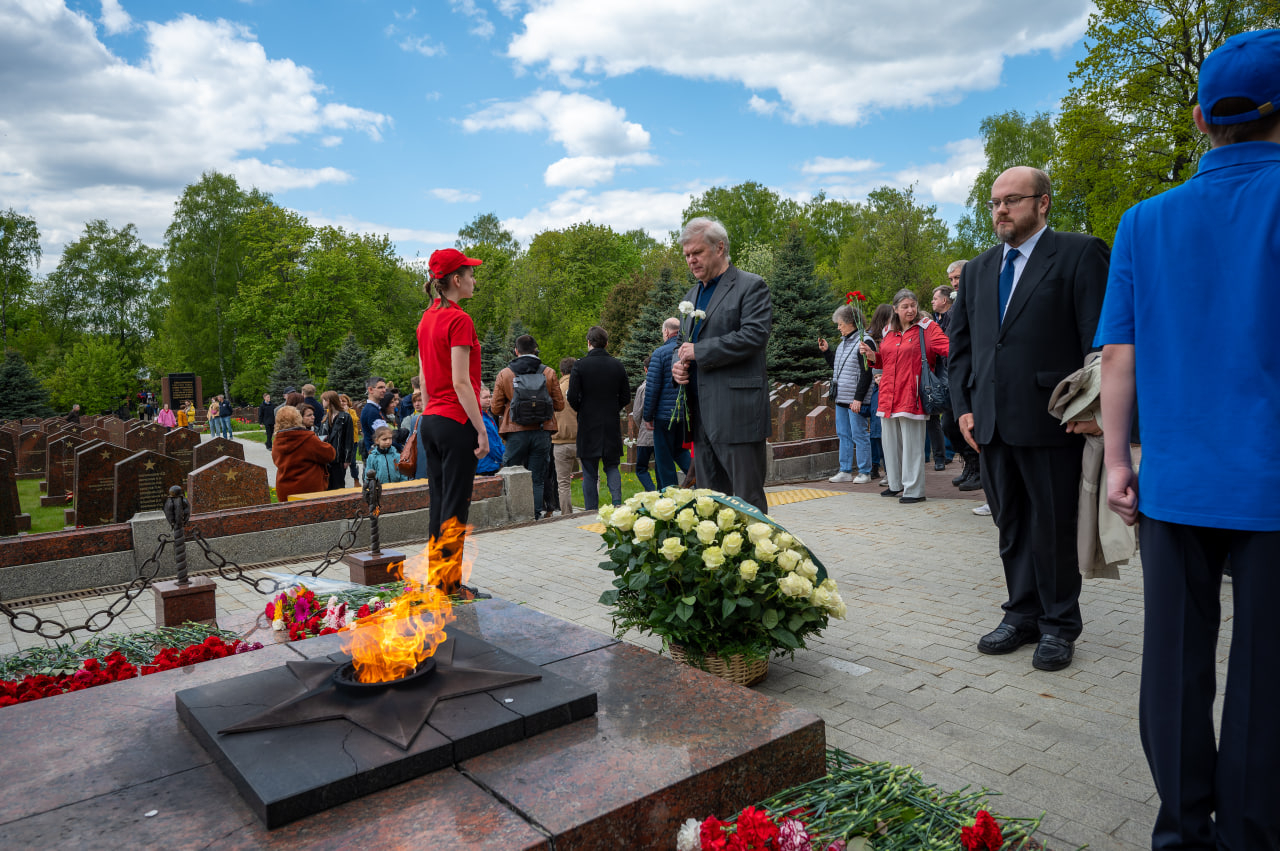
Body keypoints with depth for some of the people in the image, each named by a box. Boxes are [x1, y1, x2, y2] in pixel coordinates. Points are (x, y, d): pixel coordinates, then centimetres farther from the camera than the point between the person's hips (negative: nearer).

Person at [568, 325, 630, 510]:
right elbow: (626, 396, 5)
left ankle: (591, 511, 5)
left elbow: (572, 398, -11)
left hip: (588, 426, -3)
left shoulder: (580, 365, -9)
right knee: (612, 466, 15)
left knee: (590, 473, 5)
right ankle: (617, 501, -5)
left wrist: (582, 411, 8)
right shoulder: (617, 365, 3)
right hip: (612, 425, 3)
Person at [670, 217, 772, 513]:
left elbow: (754, 336, -16)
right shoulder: (692, 295, 21)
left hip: (737, 413, -7)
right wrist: (679, 365, 3)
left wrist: (698, 351, -14)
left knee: (747, 500, -2)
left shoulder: (751, 286, -2)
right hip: (701, 415, 8)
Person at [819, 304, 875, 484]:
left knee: (860, 435, -2)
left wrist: (858, 398, -20)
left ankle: (864, 472, 7)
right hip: (841, 399, 9)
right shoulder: (843, 342, 17)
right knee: (843, 435, 12)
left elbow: (866, 373, -16)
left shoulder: (864, 342, -11)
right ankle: (845, 471, 19)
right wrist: (826, 351, 14)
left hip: (856, 401, -9)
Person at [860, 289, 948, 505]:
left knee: (912, 444, -4)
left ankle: (914, 490, 4)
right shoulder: (890, 332, 16)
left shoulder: (927, 327, -2)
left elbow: (947, 347, -15)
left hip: (911, 396, -7)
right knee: (890, 441, 14)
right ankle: (896, 484, 29)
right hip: (888, 396, 7)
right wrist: (872, 354, 6)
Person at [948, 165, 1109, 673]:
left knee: (1053, 528, 4)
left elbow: (1101, 338, -8)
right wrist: (963, 406, 8)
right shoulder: (978, 270, 16)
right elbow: (960, 344, 17)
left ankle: (1059, 625, 20)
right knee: (1011, 526, 13)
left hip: (1050, 421, -5)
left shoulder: (1080, 254, -2)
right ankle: (1023, 616, 27)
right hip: (992, 423, 6)